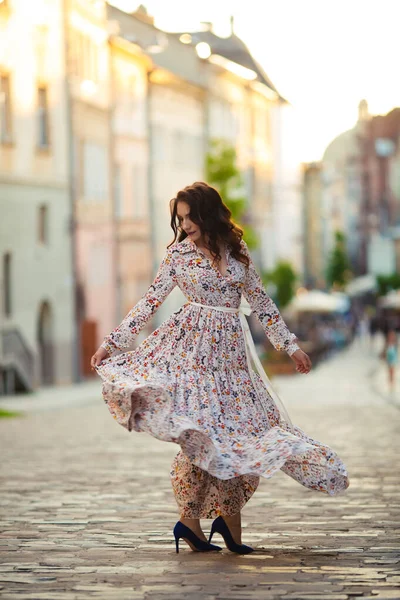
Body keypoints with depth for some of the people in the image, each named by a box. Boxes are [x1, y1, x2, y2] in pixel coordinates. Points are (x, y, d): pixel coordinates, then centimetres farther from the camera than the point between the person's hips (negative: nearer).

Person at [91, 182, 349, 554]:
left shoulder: (236, 250, 7)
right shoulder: (178, 253, 0)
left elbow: (260, 302, 13)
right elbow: (151, 302, 1)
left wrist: (290, 345, 14)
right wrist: (112, 342, -5)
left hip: (230, 347, 4)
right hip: (192, 344, -4)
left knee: (241, 427, -2)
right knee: (203, 429, -14)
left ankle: (229, 515, 5)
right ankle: (190, 519, -10)